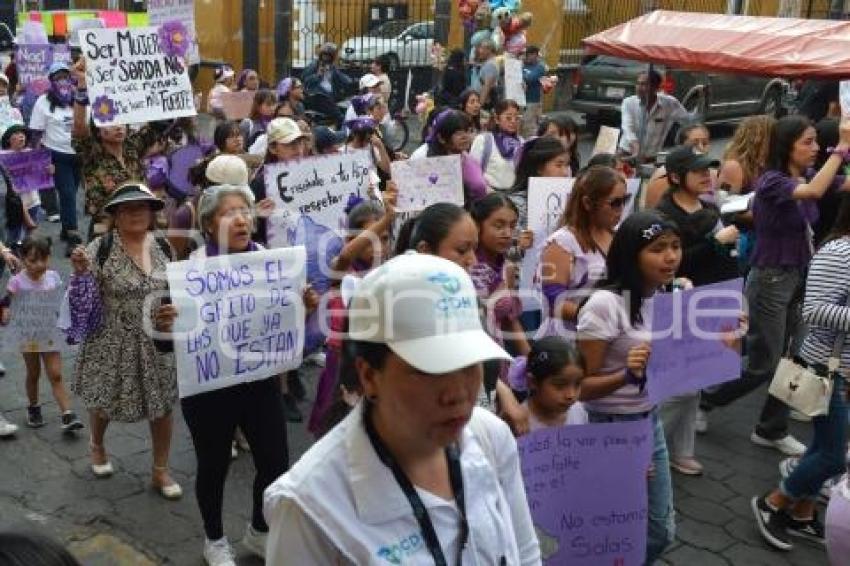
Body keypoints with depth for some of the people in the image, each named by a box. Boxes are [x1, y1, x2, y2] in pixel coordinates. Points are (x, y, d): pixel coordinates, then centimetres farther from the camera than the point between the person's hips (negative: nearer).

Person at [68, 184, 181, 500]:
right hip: (112, 342, -3)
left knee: (163, 402, 7)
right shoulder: (101, 248, -13)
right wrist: (80, 271, -29)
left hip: (157, 342, 3)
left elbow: (174, 289, 13)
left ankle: (160, 471, 25)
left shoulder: (163, 246, 0)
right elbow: (84, 297, -13)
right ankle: (97, 445, 49)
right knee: (104, 400, 15)